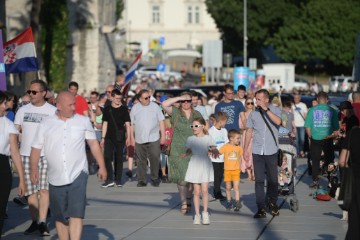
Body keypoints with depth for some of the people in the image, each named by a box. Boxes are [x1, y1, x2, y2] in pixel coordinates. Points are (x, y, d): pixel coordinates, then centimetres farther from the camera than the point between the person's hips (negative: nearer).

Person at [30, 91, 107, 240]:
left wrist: (102, 166, 5)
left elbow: (94, 144, 9)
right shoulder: (46, 124, 3)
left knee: (76, 214, -12)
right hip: (56, 178, 2)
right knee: (60, 217, 11)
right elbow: (36, 148, 5)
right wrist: (34, 169, -6)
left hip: (77, 176, -2)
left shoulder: (83, 121, 4)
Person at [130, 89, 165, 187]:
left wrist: (163, 136, 1)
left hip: (154, 139, -1)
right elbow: (132, 124, 9)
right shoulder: (135, 108, 5)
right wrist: (132, 138, 7)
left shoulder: (155, 106, 4)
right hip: (140, 140, 1)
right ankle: (141, 180, 12)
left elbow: (161, 122, 5)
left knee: (155, 159, -4)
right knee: (141, 160, 5)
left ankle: (155, 178, 9)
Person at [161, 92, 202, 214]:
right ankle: (183, 202, 4)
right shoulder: (175, 112, 2)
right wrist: (180, 98, -13)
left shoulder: (197, 115, 10)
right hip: (178, 151, -2)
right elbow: (164, 104, -16)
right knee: (181, 177, -3)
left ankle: (188, 199, 20)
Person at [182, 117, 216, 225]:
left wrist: (213, 150, -30)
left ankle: (205, 213, 7)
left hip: (205, 165, -2)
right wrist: (186, 154, -6)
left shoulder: (208, 138, -3)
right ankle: (197, 214, 9)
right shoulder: (190, 139, 5)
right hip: (194, 165, 2)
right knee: (196, 191, 3)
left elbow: (215, 151, -7)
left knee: (204, 190, -6)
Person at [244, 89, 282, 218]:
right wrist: (245, 150, 11)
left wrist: (266, 109, -19)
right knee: (259, 181, -2)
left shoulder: (275, 110, 1)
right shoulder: (253, 113, 7)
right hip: (257, 152, 2)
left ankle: (273, 203, 28)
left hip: (271, 151, -2)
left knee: (272, 179, 6)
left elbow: (278, 121, -20)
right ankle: (261, 208, 0)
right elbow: (249, 132, 12)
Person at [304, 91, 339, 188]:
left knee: (315, 161, 10)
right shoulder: (332, 111, -5)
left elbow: (307, 127, -4)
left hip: (315, 140, 0)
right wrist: (333, 135, 11)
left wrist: (311, 137, 10)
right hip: (328, 139, 0)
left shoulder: (312, 110, -5)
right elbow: (336, 128, -5)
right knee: (329, 160, 16)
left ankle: (315, 181, 11)